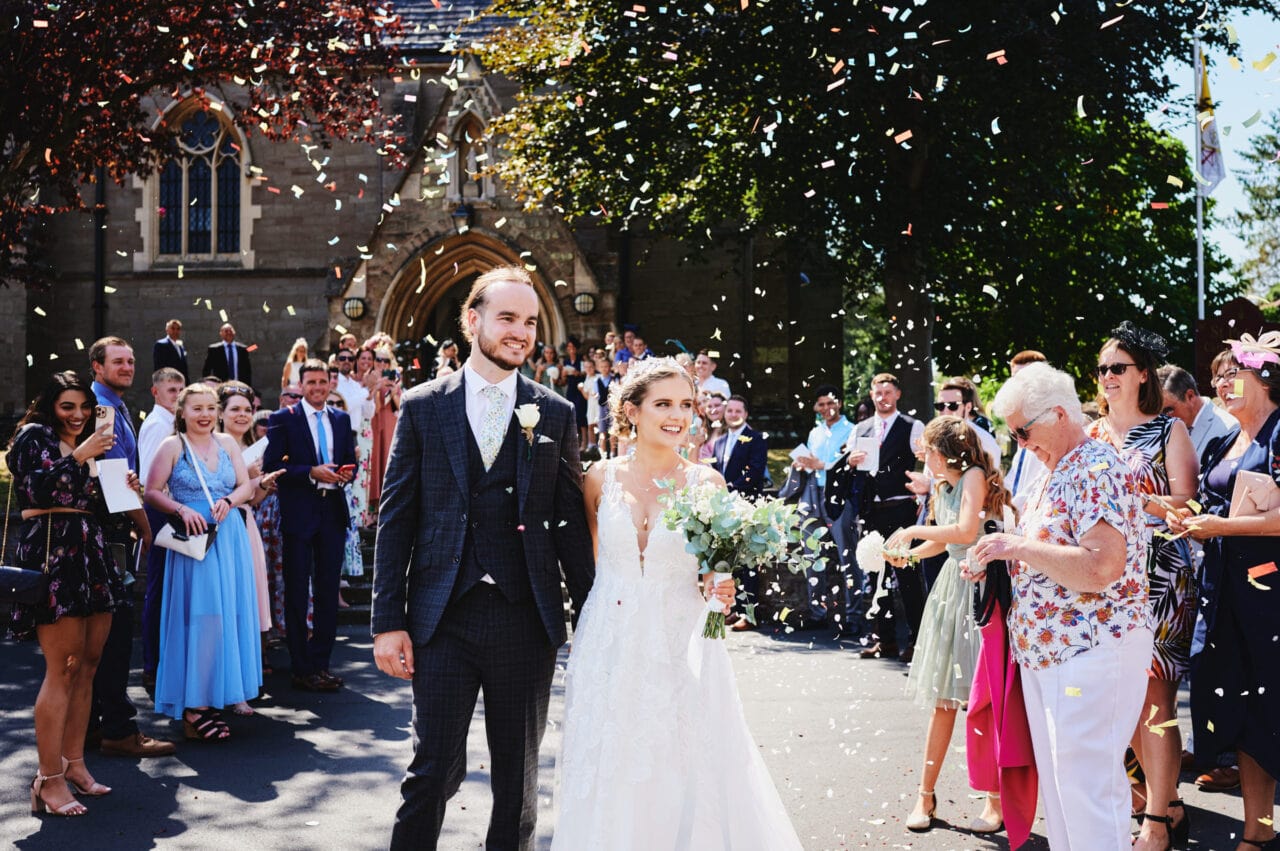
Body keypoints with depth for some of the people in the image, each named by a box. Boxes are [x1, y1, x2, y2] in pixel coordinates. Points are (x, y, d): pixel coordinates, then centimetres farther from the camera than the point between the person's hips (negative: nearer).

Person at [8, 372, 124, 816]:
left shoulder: (87, 445, 22)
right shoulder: (34, 435, 1)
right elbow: (36, 488, -15)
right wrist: (79, 456, -16)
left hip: (90, 556, 8)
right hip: (51, 554, -8)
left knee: (87, 664, 6)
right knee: (62, 669, -10)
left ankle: (73, 762, 15)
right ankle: (49, 779, -6)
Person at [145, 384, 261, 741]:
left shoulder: (227, 443, 11)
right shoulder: (173, 446, -1)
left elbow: (246, 486, 10)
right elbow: (152, 492, -3)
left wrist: (229, 500, -10)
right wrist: (182, 510, -17)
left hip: (229, 537, 5)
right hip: (193, 538, -5)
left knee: (229, 611, 6)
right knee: (198, 614, -8)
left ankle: (222, 692, 18)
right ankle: (195, 705, -4)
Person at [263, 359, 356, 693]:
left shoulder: (341, 419, 12)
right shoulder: (283, 419, -3)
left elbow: (351, 461, 15)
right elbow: (271, 466, -10)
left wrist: (346, 473, -8)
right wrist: (312, 473, -18)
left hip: (333, 512, 5)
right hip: (299, 513, -5)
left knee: (328, 590, 9)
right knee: (297, 593, 3)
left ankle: (321, 663, 18)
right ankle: (301, 669, 9)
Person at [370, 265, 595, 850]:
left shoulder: (556, 415, 5)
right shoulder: (423, 407, 3)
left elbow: (571, 522, 6)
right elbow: (396, 520, 2)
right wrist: (388, 621, -3)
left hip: (528, 620, 1)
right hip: (444, 620, -1)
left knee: (518, 777, 12)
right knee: (433, 771, 1)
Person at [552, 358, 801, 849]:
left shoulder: (706, 482, -2)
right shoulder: (601, 478, 2)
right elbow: (589, 561, 12)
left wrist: (720, 591, -16)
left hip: (680, 648, -1)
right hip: (609, 650, 1)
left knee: (685, 780, 3)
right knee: (611, 784, 7)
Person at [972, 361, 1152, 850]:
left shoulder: (1099, 470, -15)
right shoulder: (1055, 474, 16)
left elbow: (1101, 567, -26)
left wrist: (1019, 547, -20)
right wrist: (997, 563, 8)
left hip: (1092, 651, -10)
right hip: (1045, 652, 10)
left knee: (1085, 784, -7)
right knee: (1056, 780, 13)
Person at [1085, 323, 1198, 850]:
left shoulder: (1169, 431, 1)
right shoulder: (1089, 434, 12)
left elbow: (1182, 504, -9)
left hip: (1157, 576, -5)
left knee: (1152, 694, -7)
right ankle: (1165, 798, 20)